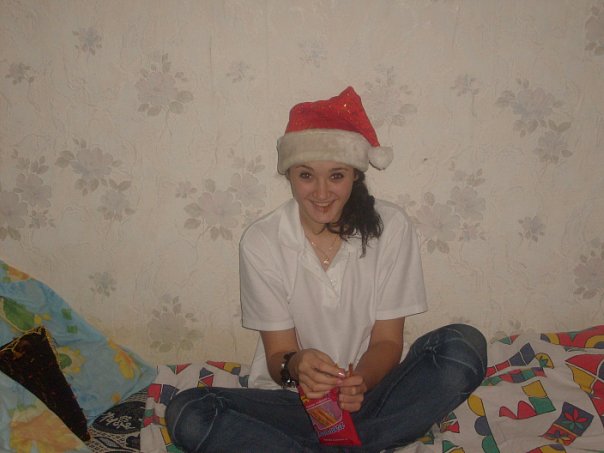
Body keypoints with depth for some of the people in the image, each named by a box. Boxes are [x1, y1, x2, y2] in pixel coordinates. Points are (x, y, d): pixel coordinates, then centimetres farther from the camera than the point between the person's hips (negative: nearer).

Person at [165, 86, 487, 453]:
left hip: (368, 394, 1)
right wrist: (294, 366, -32)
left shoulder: (391, 227, -8)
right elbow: (278, 353, -6)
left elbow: (387, 340, -5)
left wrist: (360, 381, -28)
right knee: (187, 415, -26)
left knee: (464, 347, -25)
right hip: (295, 401, 0)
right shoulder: (261, 242, -10)